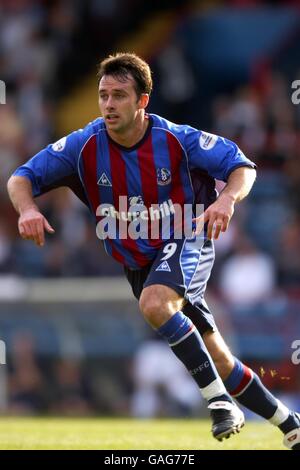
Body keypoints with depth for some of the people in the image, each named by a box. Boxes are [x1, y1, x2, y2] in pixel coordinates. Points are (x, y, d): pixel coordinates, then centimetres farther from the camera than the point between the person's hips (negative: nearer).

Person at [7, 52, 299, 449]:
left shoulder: (176, 139, -18)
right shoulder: (85, 145, -13)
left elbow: (242, 166, -12)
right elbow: (21, 178, -9)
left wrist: (226, 200, -34)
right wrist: (27, 209, -33)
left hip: (185, 243, -4)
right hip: (137, 262, 4)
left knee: (153, 303, -37)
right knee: (218, 363, 7)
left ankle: (220, 400, -28)